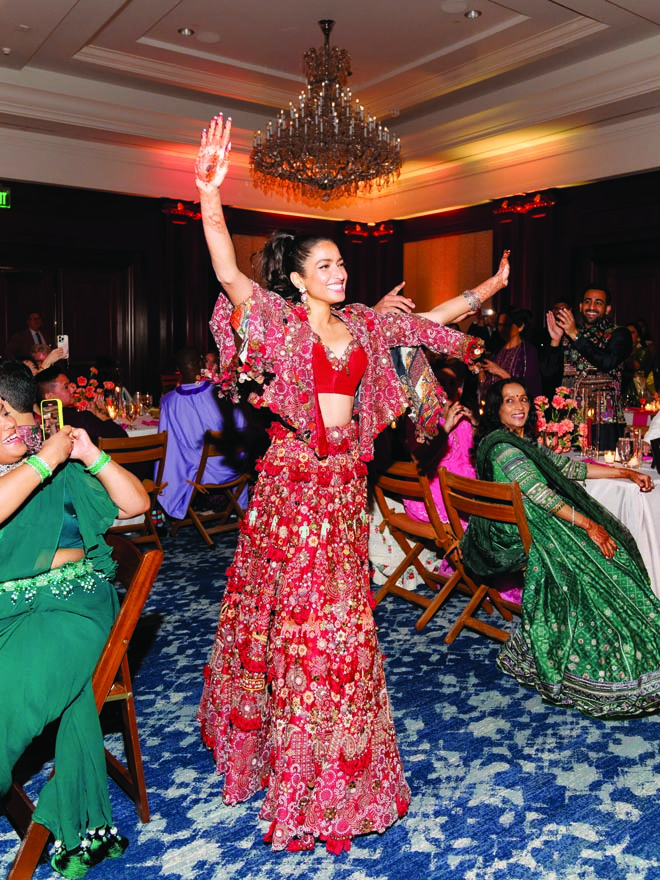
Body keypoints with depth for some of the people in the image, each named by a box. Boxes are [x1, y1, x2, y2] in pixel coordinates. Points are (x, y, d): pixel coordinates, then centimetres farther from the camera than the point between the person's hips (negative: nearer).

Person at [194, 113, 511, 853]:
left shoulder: (362, 323, 10)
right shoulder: (280, 318, -6)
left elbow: (428, 322, 21)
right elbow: (228, 274, -21)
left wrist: (489, 288, 26)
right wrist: (210, 192, -34)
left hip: (345, 478, 5)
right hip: (293, 475, -5)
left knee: (338, 610, 12)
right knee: (299, 608, 2)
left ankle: (335, 760, 32)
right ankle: (302, 774, 22)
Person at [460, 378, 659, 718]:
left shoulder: (525, 442, 18)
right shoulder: (501, 445, -12)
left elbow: (568, 467, 20)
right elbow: (540, 494, -19)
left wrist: (625, 472, 16)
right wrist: (588, 525, -21)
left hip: (546, 521, 10)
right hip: (527, 532, -10)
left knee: (616, 539, 0)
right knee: (600, 569, -19)